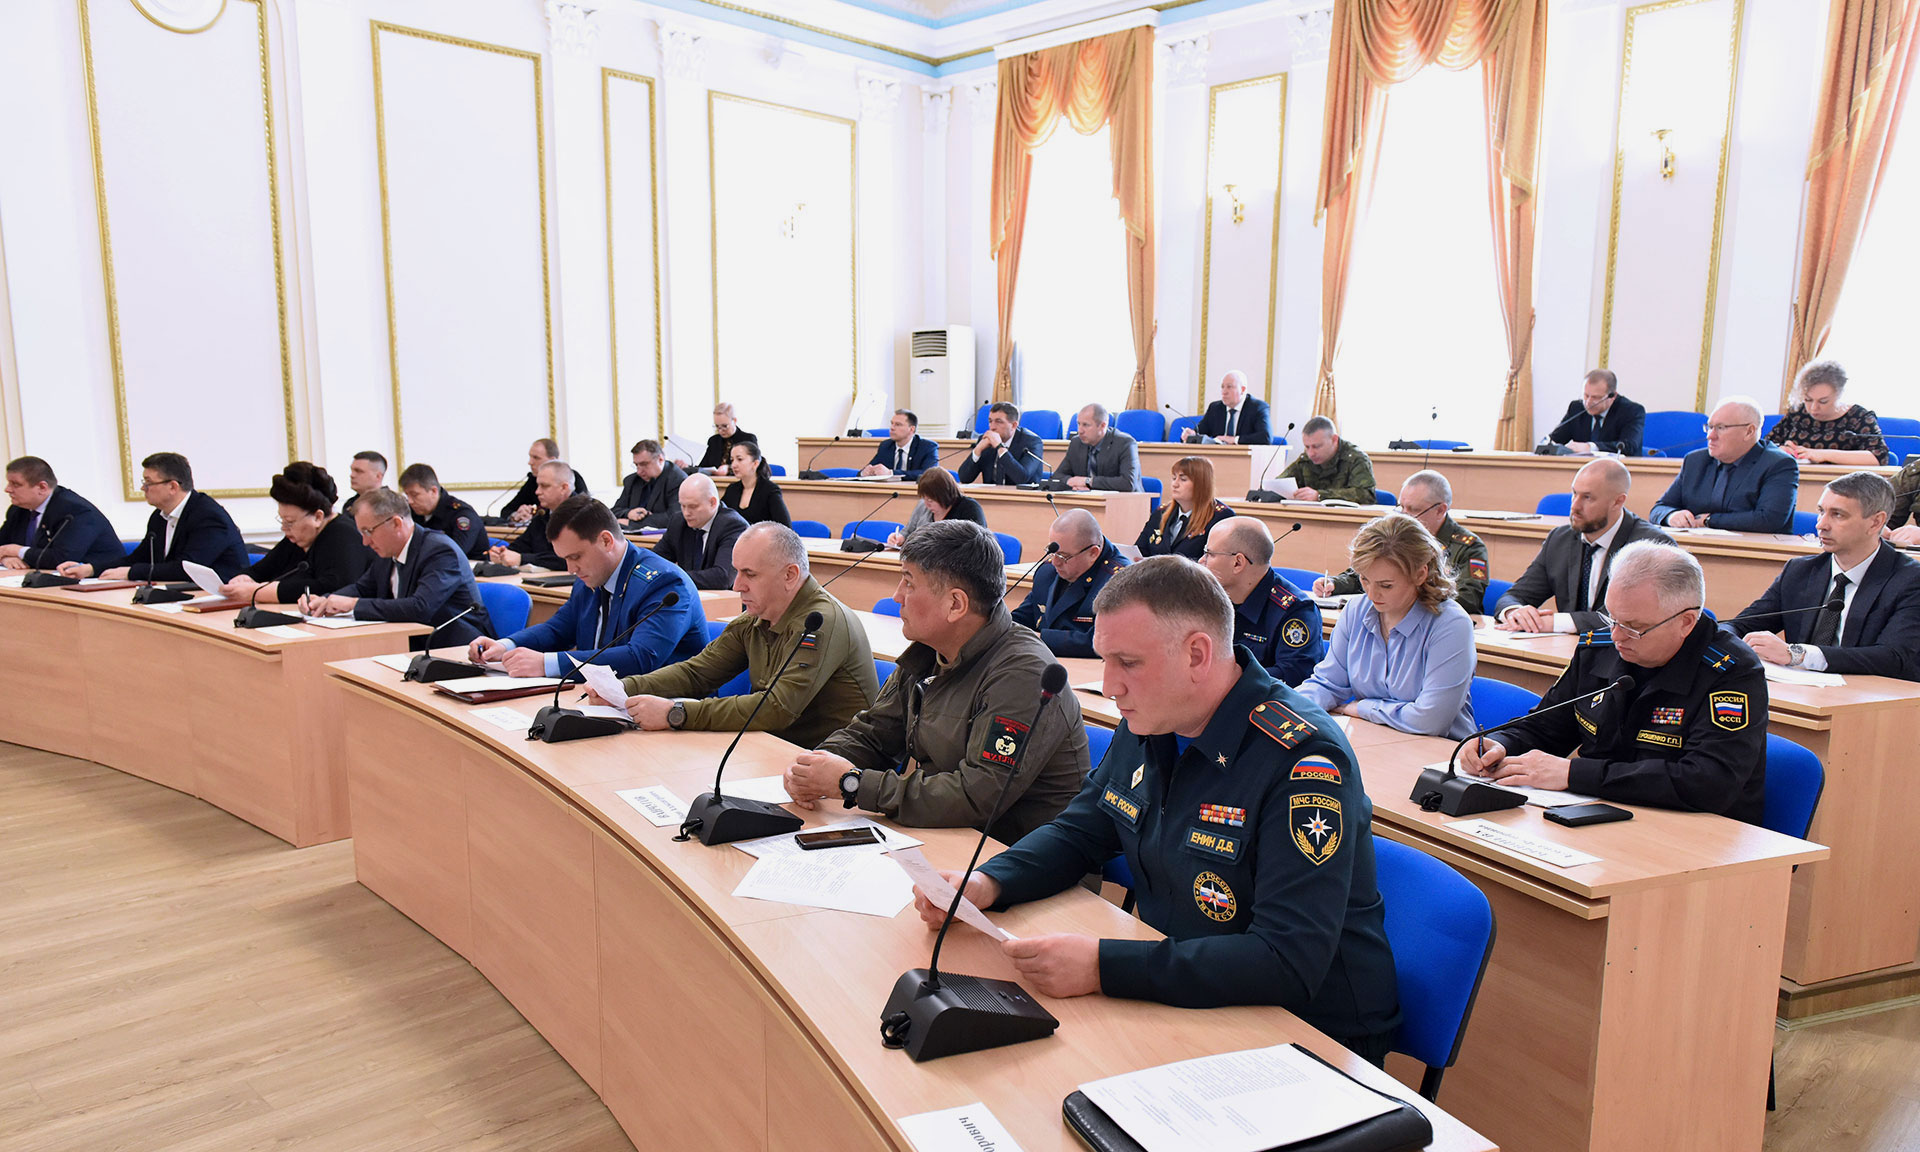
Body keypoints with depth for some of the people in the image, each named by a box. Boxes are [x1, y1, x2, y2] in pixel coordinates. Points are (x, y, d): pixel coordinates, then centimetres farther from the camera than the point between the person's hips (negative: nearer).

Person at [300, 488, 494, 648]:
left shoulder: (441, 551, -19)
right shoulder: (387, 554, 9)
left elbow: (420, 607, -30)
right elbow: (362, 588, 25)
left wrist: (354, 605, -23)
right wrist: (324, 600, 3)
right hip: (415, 647, 8)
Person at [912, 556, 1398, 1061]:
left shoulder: (1303, 760, -25)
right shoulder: (1148, 723, 0)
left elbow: (1291, 965, -31)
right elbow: (1078, 833, 13)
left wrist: (1102, 966, -34)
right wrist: (987, 883, -6)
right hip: (1177, 995, 7)